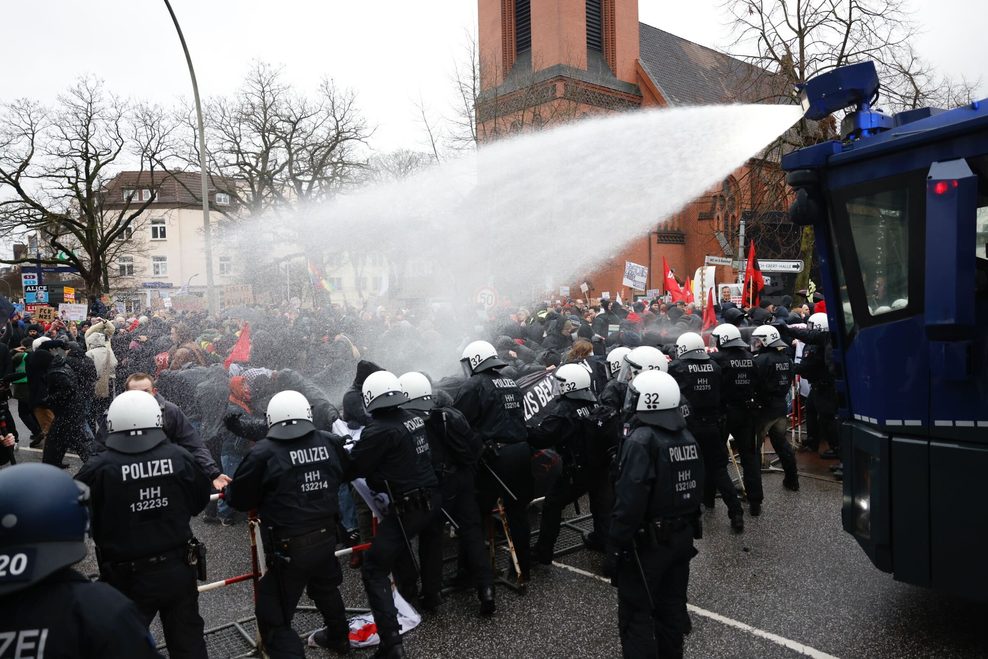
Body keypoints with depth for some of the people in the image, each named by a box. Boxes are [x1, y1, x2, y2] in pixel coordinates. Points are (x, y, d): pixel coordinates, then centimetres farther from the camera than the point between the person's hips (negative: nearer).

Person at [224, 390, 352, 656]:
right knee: (325, 588, 32)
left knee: (273, 617, 6)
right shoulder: (330, 443, -2)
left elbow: (239, 499, -6)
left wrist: (227, 492, 16)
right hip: (326, 536, 6)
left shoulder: (264, 453, -16)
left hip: (289, 547, -6)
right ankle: (338, 637, 54)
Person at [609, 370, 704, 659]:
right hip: (683, 536, 8)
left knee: (636, 613, 5)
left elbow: (630, 500, -26)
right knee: (672, 604, 20)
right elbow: (695, 487, 11)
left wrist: (617, 542, -18)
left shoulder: (641, 441, -22)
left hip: (647, 542, -8)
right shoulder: (687, 436, 3)